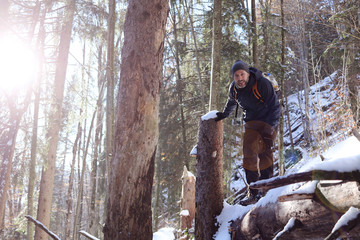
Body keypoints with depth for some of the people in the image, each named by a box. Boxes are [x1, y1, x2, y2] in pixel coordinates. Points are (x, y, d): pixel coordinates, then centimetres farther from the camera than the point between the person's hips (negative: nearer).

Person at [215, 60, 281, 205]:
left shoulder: (262, 84, -20)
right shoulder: (234, 89, -2)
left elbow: (275, 106, -16)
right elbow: (231, 102, 23)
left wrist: (269, 129, -22)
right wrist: (224, 114, 38)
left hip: (268, 122, -5)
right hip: (251, 124, 5)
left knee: (265, 155, -14)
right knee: (249, 155, -5)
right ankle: (253, 194, -2)